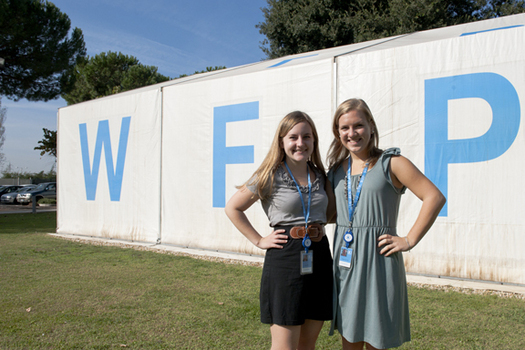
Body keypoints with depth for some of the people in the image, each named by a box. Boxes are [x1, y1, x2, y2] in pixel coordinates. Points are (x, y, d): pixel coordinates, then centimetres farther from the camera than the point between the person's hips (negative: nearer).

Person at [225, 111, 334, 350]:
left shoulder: (320, 176, 9)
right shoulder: (270, 176, -5)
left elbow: (333, 209, 27)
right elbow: (232, 208, 0)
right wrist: (258, 241, -4)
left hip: (319, 258, 5)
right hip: (284, 260, -5)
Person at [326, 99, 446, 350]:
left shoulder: (391, 163, -4)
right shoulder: (336, 170, 11)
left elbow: (435, 197, -9)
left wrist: (409, 240, -11)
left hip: (378, 260, -5)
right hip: (344, 262, 5)